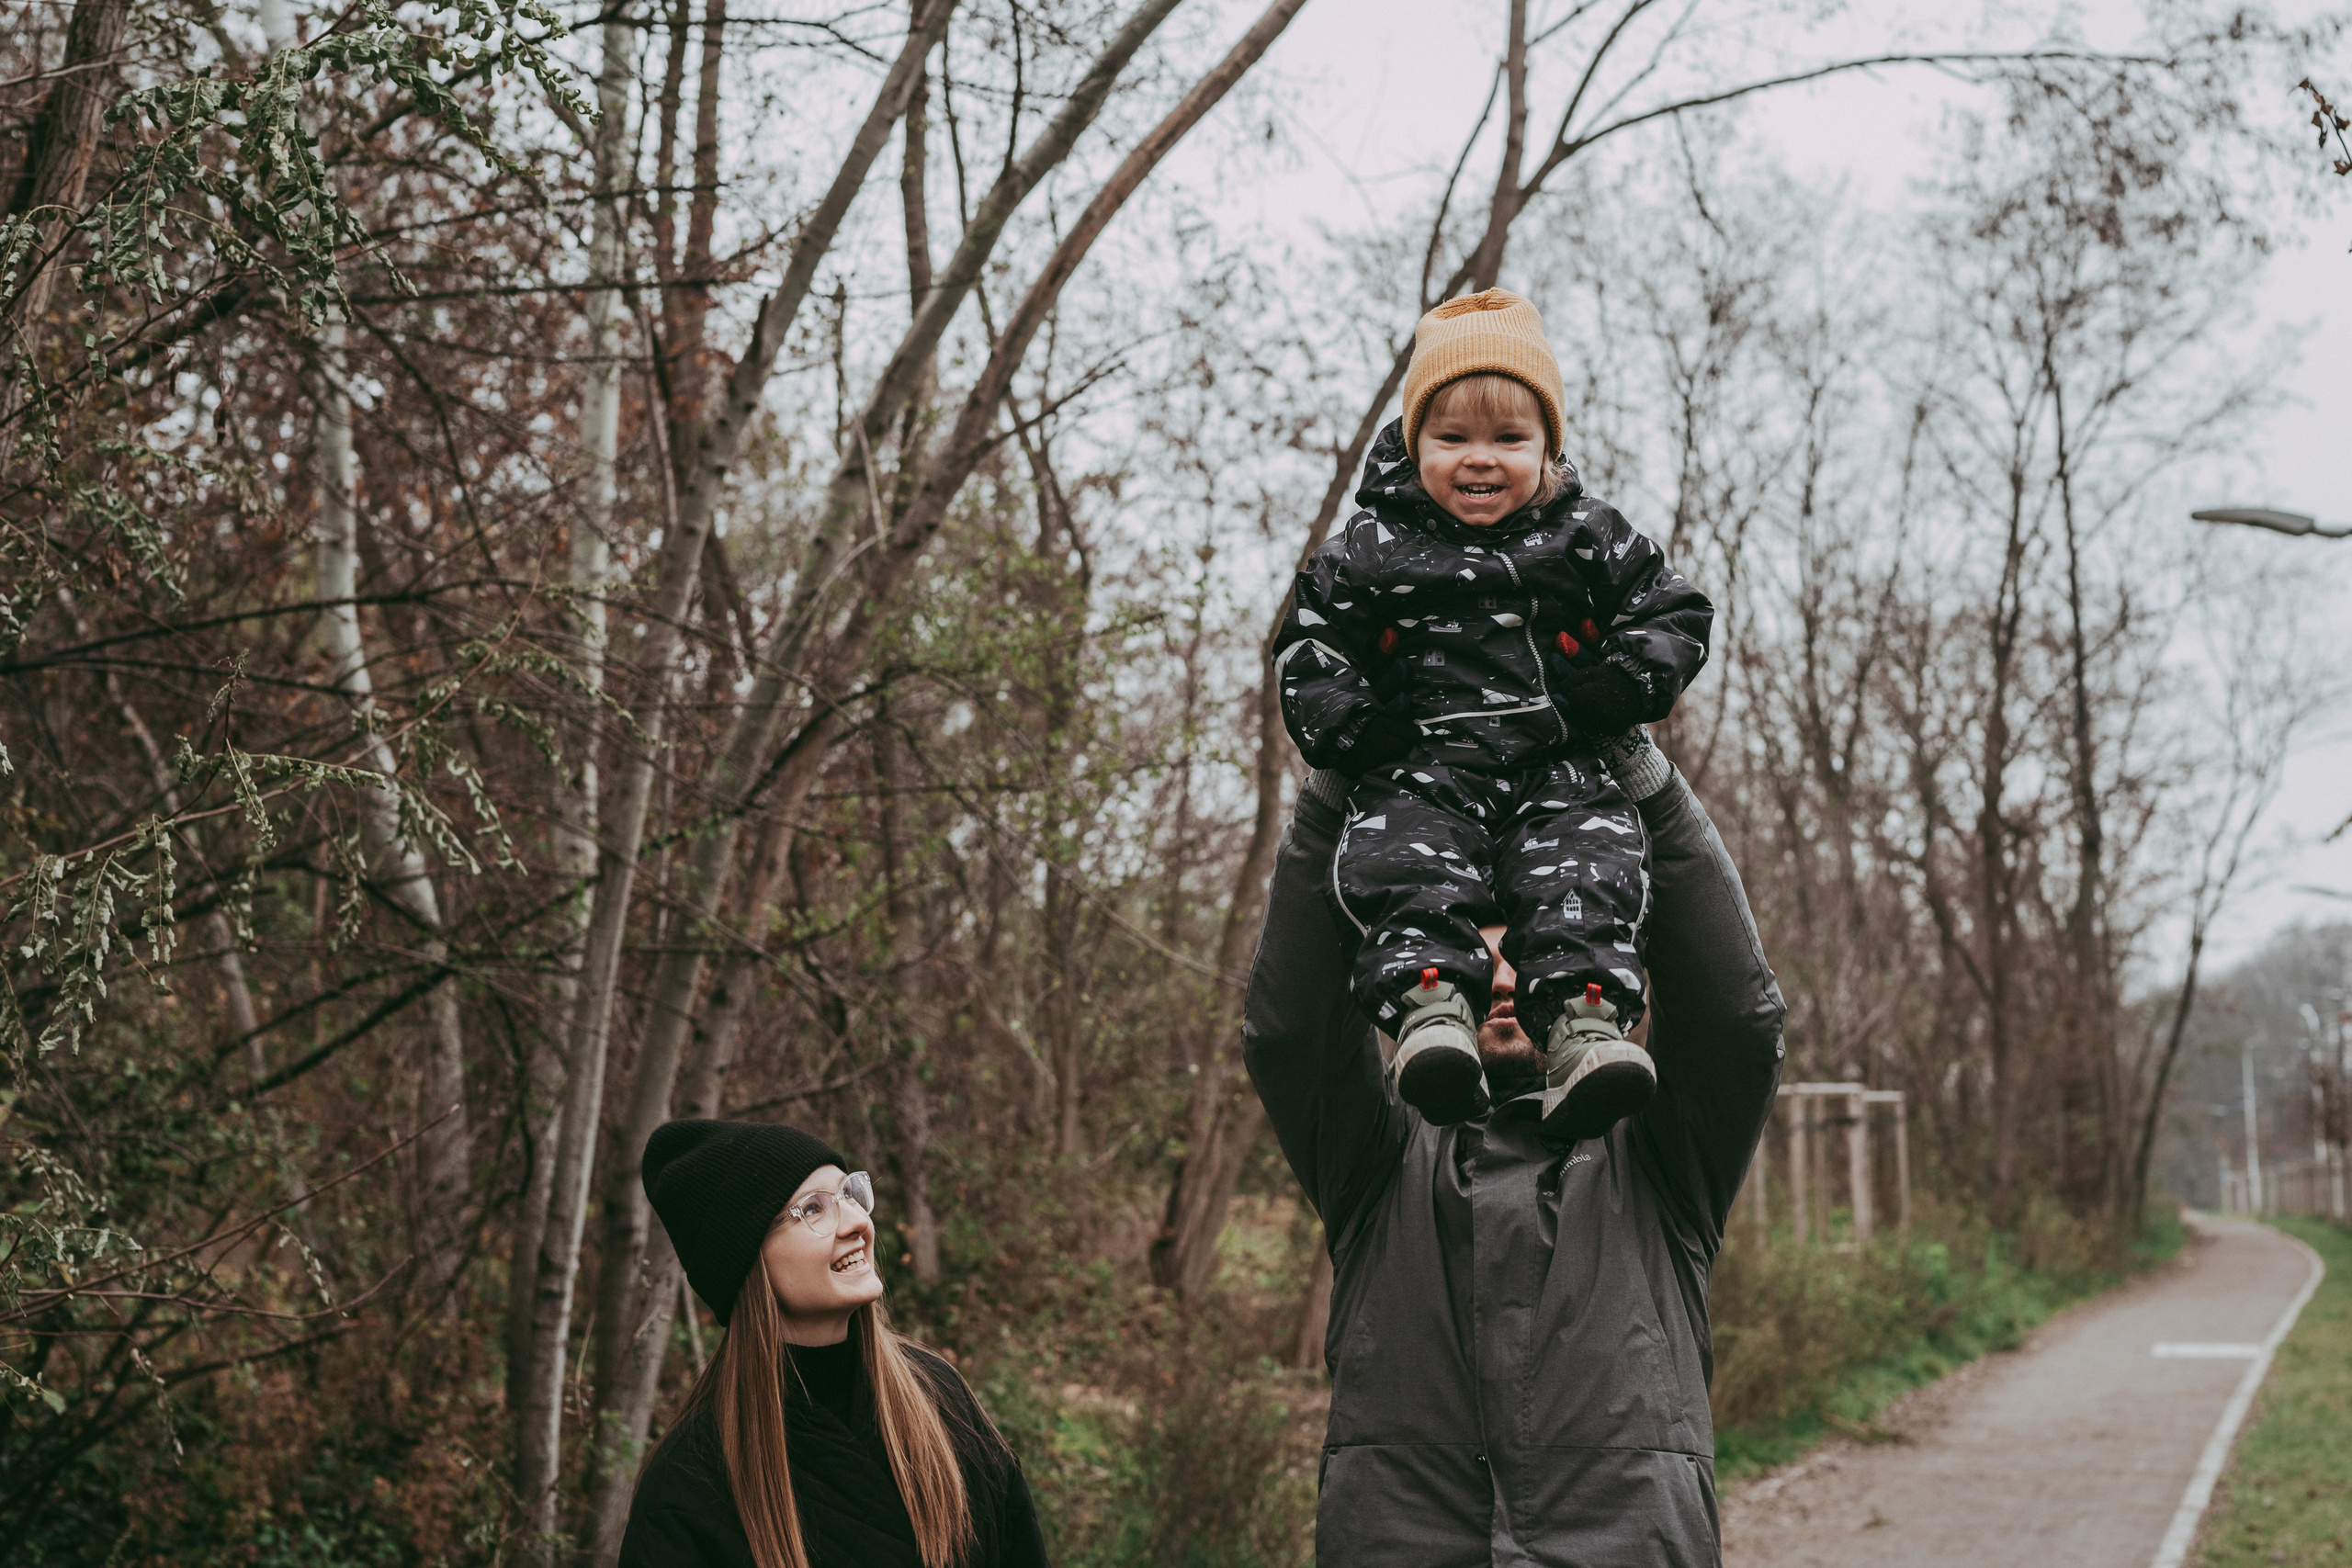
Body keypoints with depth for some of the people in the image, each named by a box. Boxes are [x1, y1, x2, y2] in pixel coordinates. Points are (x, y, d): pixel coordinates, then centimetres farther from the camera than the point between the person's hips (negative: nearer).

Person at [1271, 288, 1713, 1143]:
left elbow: (1676, 611, 14)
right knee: (1402, 865, -31)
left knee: (1588, 874, -28)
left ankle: (1585, 1023, -39)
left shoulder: (1587, 538, 11)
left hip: (1560, 771, 0)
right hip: (1419, 772, 0)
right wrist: (1348, 729, -6)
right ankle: (1430, 999, -43)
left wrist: (1622, 686, -5)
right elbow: (1307, 648, 11)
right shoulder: (1370, 552, 9)